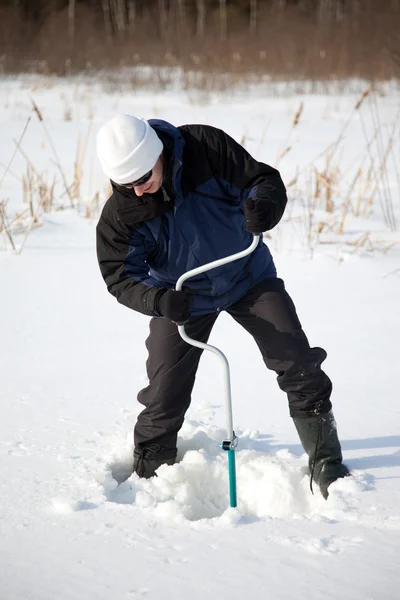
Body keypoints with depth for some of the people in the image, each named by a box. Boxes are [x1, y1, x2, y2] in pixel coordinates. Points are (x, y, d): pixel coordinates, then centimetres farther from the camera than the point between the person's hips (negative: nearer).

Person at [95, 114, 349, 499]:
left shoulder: (206, 147, -25)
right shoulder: (120, 211, -22)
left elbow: (265, 181, -18)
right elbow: (121, 274, -20)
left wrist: (262, 207, -42)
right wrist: (158, 300, -41)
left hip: (248, 276, 0)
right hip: (181, 296, 0)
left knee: (298, 364, -6)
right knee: (165, 392, -1)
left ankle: (325, 462, 6)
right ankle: (149, 467, 25)